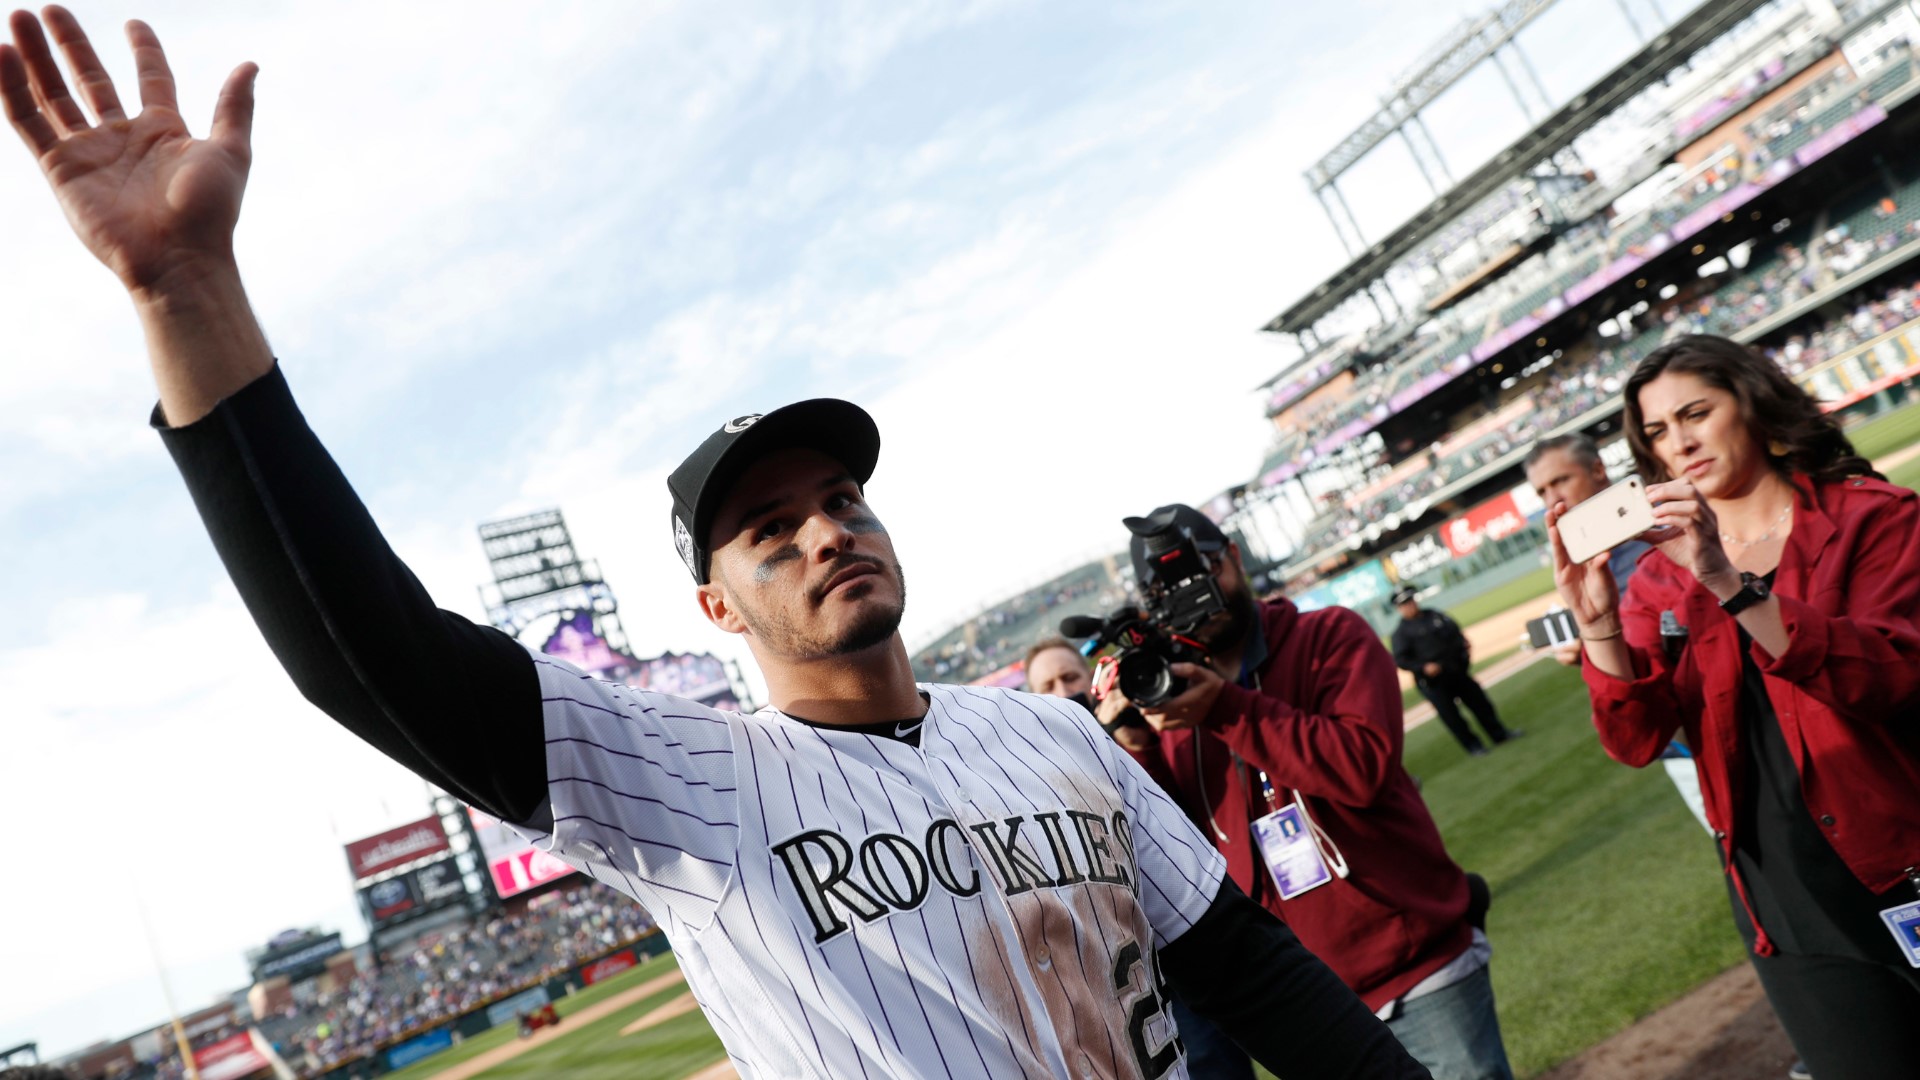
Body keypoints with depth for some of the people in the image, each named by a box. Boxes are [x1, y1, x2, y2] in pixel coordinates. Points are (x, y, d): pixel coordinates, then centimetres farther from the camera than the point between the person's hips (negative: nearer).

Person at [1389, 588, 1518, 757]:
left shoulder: (1434, 615, 10)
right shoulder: (1401, 632, -9)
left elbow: (1454, 631, 18)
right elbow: (1400, 659, -15)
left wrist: (1464, 645, 1)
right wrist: (1423, 667, -26)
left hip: (1457, 670, 6)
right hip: (1433, 681, -5)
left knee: (1480, 702, 12)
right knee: (1450, 715, -1)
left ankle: (1499, 735, 27)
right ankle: (1473, 746, 14)